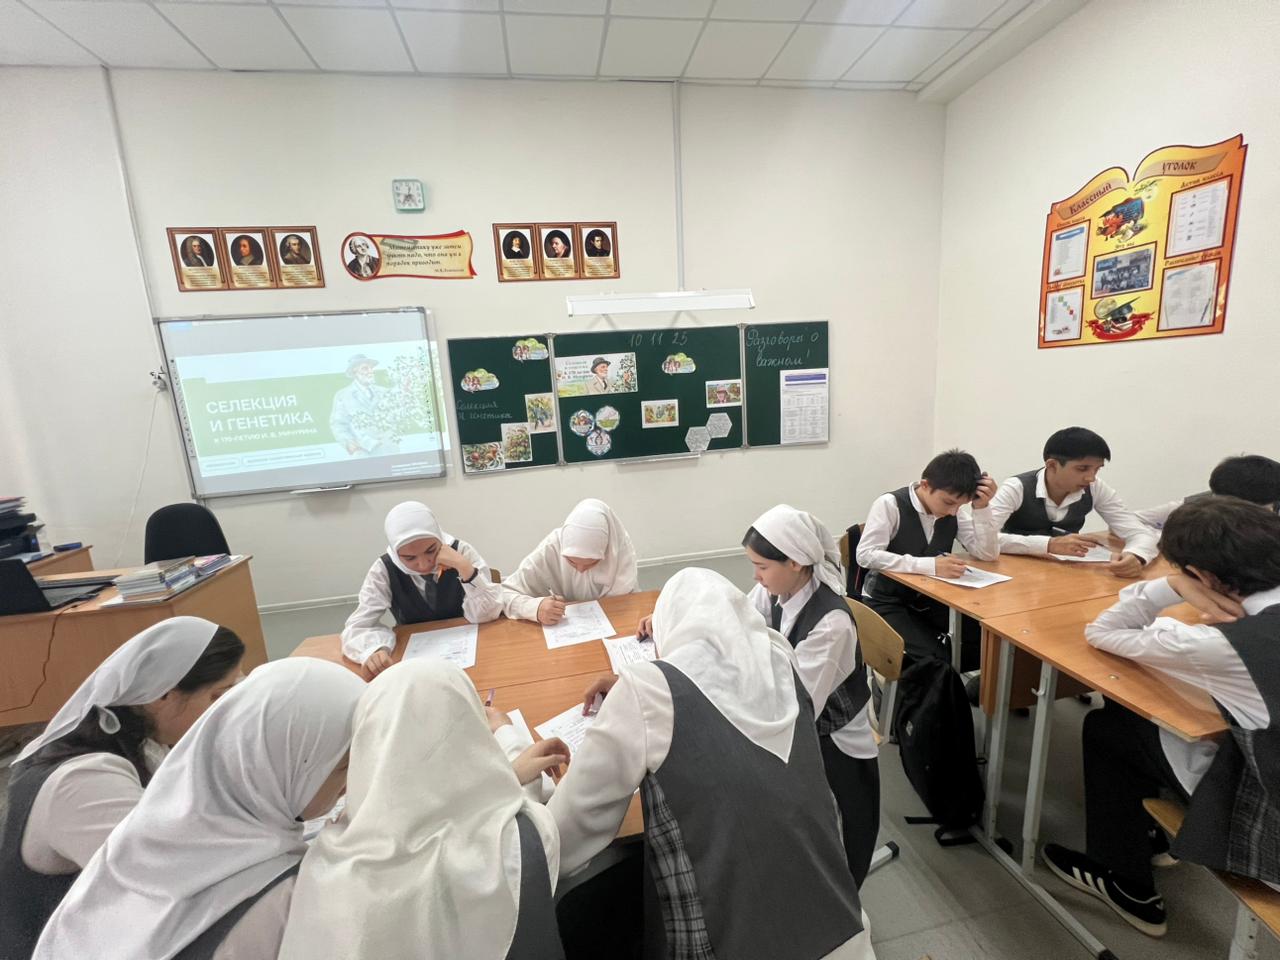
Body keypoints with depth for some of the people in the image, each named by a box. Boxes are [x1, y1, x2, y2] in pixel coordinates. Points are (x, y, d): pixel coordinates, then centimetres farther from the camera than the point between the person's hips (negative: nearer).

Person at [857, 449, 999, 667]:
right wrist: (930, 565, -36)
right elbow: (866, 555, -30)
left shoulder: (952, 510, -2)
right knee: (935, 658, -25)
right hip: (889, 601, -6)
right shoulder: (890, 505, -20)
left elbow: (988, 553, -3)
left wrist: (981, 507, -18)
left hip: (931, 598, 6)